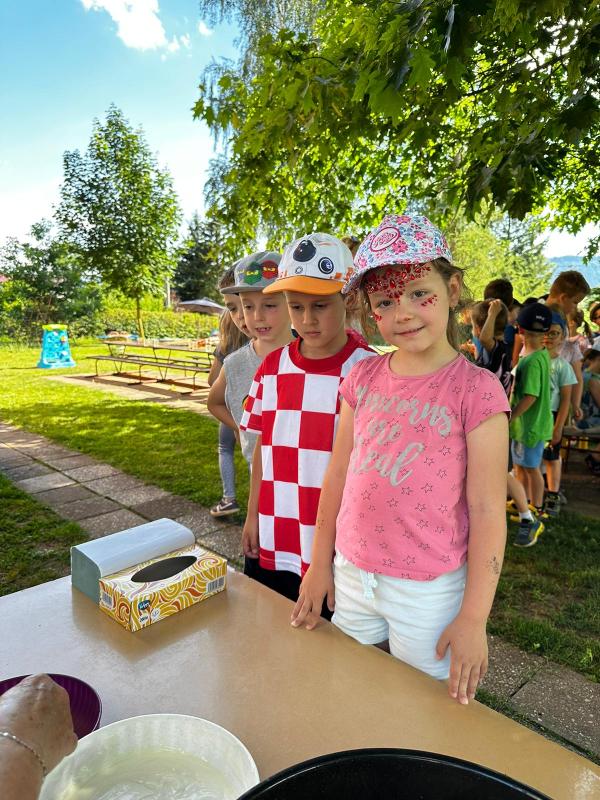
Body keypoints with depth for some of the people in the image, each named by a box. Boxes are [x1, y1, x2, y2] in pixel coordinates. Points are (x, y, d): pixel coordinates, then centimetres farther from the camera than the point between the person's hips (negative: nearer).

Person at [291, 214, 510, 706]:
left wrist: (473, 617, -11)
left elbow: (487, 512, -12)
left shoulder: (475, 389, -14)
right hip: (352, 575, 5)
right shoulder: (363, 379, -1)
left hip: (428, 590, -4)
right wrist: (319, 566, 8)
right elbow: (338, 476, 4)